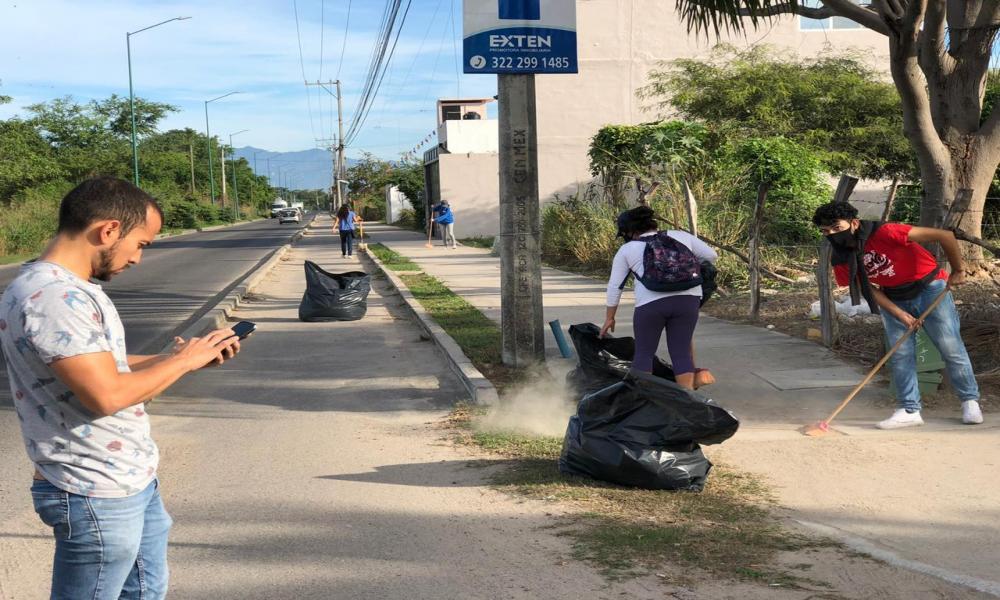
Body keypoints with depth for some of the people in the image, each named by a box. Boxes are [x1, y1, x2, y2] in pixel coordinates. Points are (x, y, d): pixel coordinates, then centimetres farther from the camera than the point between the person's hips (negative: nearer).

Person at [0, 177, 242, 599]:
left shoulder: (72, 288, 9)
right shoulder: (51, 296, -24)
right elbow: (107, 394, -29)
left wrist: (180, 356, 8)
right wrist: (183, 362, -15)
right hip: (99, 498, -10)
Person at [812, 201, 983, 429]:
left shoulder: (884, 232, -32)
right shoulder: (842, 260, -13)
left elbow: (945, 236, -29)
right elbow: (870, 289, -6)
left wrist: (957, 271, -19)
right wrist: (900, 315, -19)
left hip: (929, 289, -5)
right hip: (893, 300, 5)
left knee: (951, 348, -2)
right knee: (900, 355, -2)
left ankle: (970, 401, 13)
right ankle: (909, 410, 5)